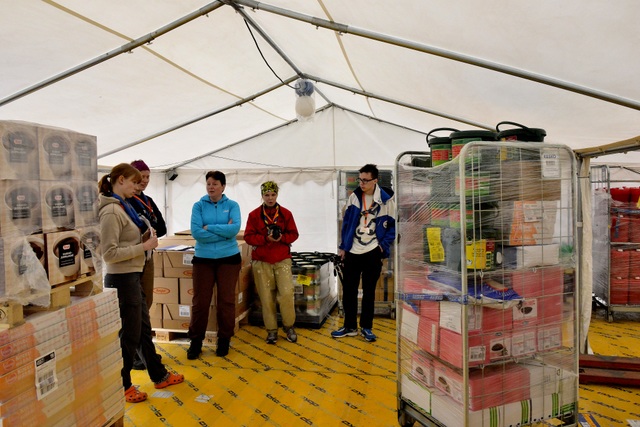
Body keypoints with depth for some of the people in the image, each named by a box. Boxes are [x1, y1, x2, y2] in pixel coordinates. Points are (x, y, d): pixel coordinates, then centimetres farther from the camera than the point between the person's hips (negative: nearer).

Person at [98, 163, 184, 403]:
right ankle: (122, 386, 25)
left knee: (144, 330, 19)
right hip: (122, 280, -10)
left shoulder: (122, 206, 11)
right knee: (128, 335, 6)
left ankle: (159, 376, 34)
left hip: (133, 277, 10)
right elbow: (109, 253, -23)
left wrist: (143, 239, 0)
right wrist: (144, 247, -19)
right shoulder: (111, 211, -18)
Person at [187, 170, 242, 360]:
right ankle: (196, 341, 21)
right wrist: (224, 232, -13)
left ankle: (224, 340, 24)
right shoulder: (198, 206, 0)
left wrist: (208, 227, -13)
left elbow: (235, 228, -15)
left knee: (226, 300, 8)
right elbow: (196, 232, -12)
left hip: (229, 258, 0)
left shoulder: (232, 205, 0)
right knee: (200, 301, 5)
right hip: (203, 258, 0)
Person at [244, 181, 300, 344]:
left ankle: (289, 326, 14)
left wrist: (282, 238, -17)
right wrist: (266, 238, -18)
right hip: (261, 261, 0)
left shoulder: (286, 213, 3)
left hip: (282, 259, 0)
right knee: (266, 297, 3)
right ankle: (271, 330, 19)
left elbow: (293, 234, 4)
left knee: (286, 293, -9)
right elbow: (248, 237, -3)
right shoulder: (254, 214, 1)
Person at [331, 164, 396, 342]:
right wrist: (343, 246, 5)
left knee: (369, 291, 9)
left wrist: (384, 244, -9)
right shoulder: (354, 196, 3)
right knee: (348, 290, 7)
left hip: (373, 252, -2)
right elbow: (346, 222, 7)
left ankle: (366, 327, 23)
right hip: (352, 252, 3)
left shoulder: (386, 199, -6)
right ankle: (349, 326, 22)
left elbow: (394, 224, 1)